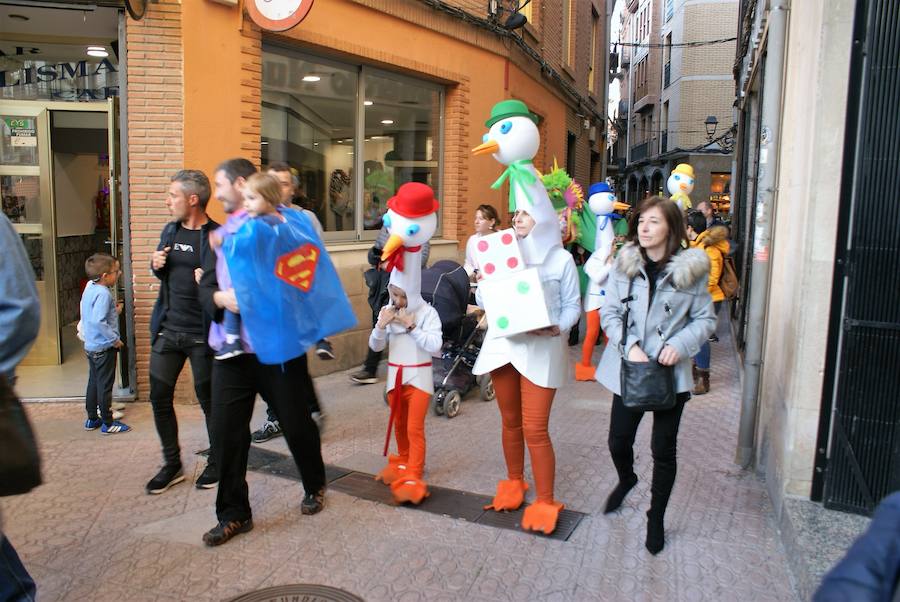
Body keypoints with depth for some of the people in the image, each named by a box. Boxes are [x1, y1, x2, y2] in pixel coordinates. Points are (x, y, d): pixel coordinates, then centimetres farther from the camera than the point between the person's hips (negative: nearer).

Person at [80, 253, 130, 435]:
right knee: (105, 385, 0)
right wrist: (114, 339, -22)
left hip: (90, 345, 9)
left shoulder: (89, 289, 8)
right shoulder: (103, 294, -22)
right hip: (104, 347, -9)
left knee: (93, 382, 18)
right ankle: (108, 424, 9)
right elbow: (98, 321, -30)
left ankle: (92, 419, 29)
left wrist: (114, 312, 11)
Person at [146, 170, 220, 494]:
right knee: (159, 397, 10)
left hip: (202, 334, -6)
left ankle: (217, 463, 28)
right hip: (167, 330, 7)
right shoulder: (170, 231, 9)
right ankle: (172, 464, 28)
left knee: (208, 399, 7)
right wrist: (157, 266, 1)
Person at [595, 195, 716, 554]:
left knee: (663, 449, 6)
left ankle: (656, 518, 28)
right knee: (618, 441, 10)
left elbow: (705, 318, 0)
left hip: (671, 371, -1)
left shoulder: (692, 268, -6)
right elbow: (609, 312, -2)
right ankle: (626, 480, 46)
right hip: (629, 367, 2)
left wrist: (680, 344, -16)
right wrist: (629, 347, -15)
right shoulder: (624, 262, -2)